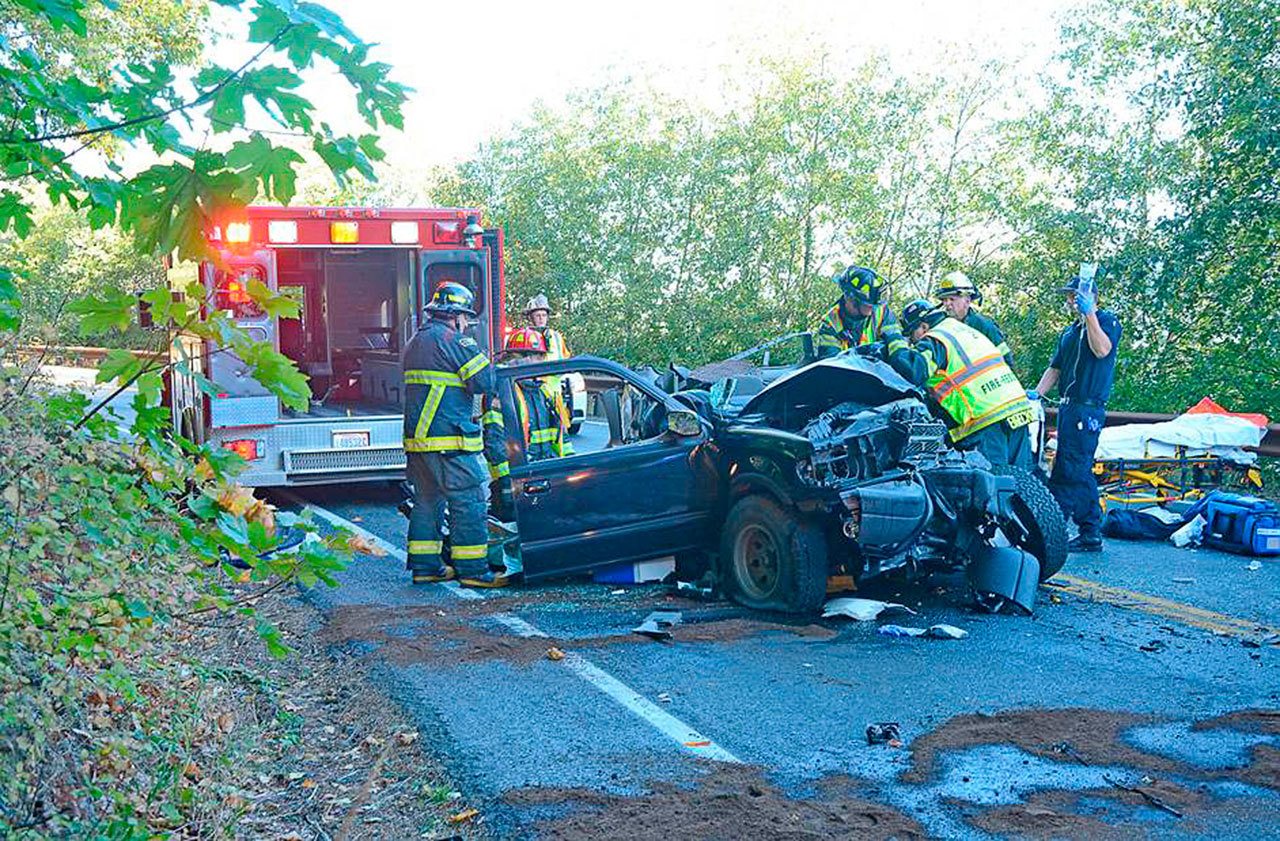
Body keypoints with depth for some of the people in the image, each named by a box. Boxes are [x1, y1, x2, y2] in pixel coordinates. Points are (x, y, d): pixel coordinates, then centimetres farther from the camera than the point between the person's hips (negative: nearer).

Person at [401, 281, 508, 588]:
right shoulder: (453, 340, -10)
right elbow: (484, 382, -14)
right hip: (449, 439, -9)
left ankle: (424, 566, 18)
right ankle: (472, 569, -3)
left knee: (426, 501, 14)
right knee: (468, 502, -4)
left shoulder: (415, 342, 20)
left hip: (416, 438, 9)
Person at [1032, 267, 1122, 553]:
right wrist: (1038, 392, 6)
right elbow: (1055, 367, 22)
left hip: (1088, 408, -9)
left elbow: (1102, 350, -20)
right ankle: (1091, 534, 12)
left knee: (1070, 471, -11)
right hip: (1068, 406, 9)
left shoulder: (1107, 320, 0)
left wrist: (1089, 314, -23)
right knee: (1079, 471, 8)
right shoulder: (1069, 332, 24)